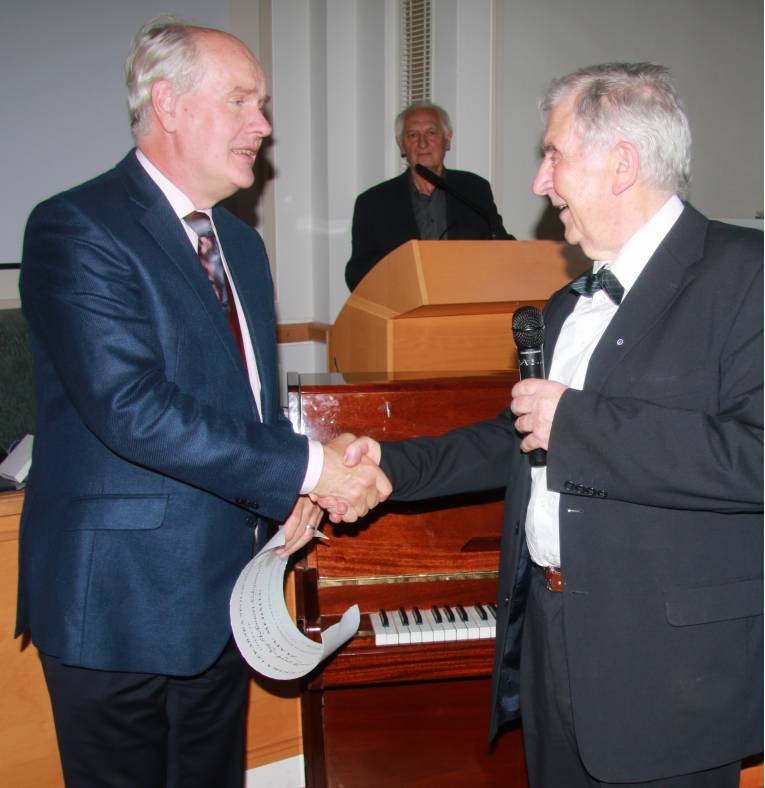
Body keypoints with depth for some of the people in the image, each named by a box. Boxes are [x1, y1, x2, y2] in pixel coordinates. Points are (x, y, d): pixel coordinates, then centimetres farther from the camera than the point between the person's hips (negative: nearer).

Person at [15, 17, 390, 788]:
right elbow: (131, 406, -27)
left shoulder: (239, 243, 11)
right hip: (120, 601, -7)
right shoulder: (76, 229, -15)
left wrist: (289, 493, -3)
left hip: (220, 594, 8)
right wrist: (306, 467, -23)